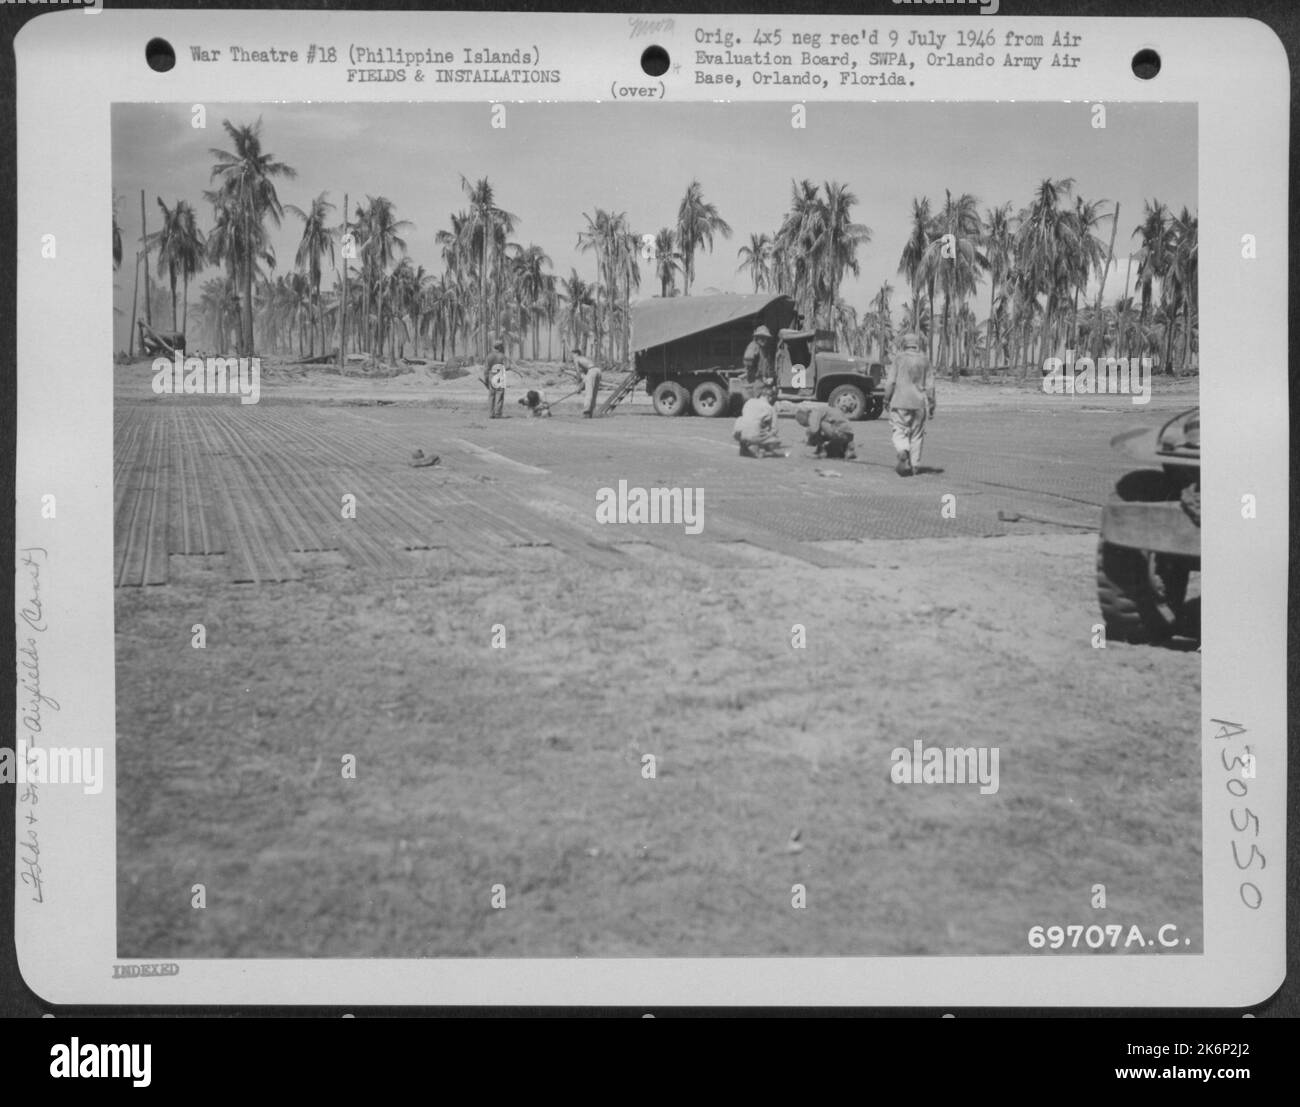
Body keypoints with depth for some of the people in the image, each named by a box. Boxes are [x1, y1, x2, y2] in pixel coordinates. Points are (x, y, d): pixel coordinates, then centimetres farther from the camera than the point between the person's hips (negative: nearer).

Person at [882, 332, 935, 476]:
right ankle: (914, 465, 9)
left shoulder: (898, 360, -2)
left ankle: (902, 452, -26)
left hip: (900, 402, -2)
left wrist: (887, 399, 4)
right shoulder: (925, 361, 5)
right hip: (919, 403, 3)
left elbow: (890, 382, -7)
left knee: (898, 431, 2)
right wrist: (931, 405, 8)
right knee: (916, 434, 9)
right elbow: (930, 386, 3)